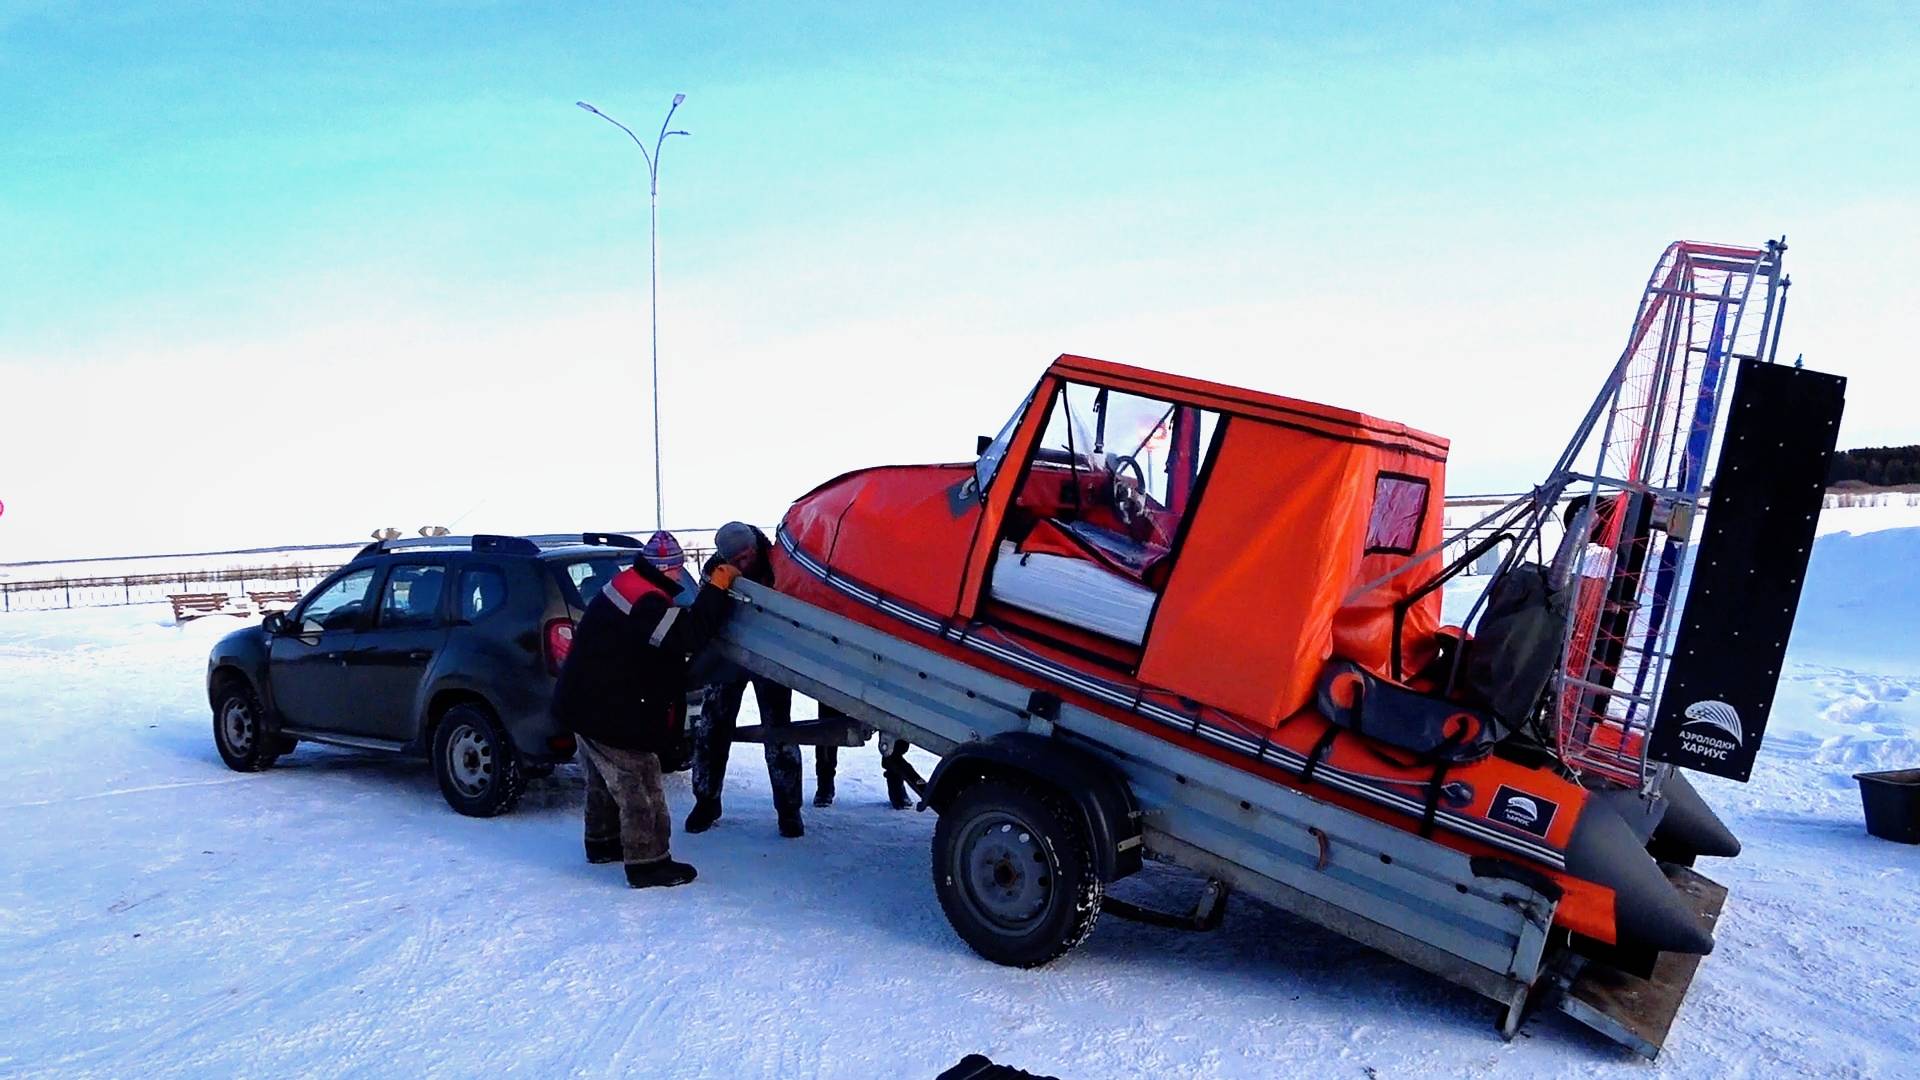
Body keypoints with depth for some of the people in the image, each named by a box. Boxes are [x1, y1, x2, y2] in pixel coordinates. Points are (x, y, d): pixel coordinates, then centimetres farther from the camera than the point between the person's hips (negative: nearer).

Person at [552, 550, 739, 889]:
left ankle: (602, 842, 39)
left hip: (586, 705, 10)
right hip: (610, 714, -10)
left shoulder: (625, 586, 9)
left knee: (606, 780, 24)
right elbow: (688, 634, -31)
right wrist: (717, 588, -24)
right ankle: (648, 863, -1)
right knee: (639, 785, -4)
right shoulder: (646, 602, -24)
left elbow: (676, 632, 15)